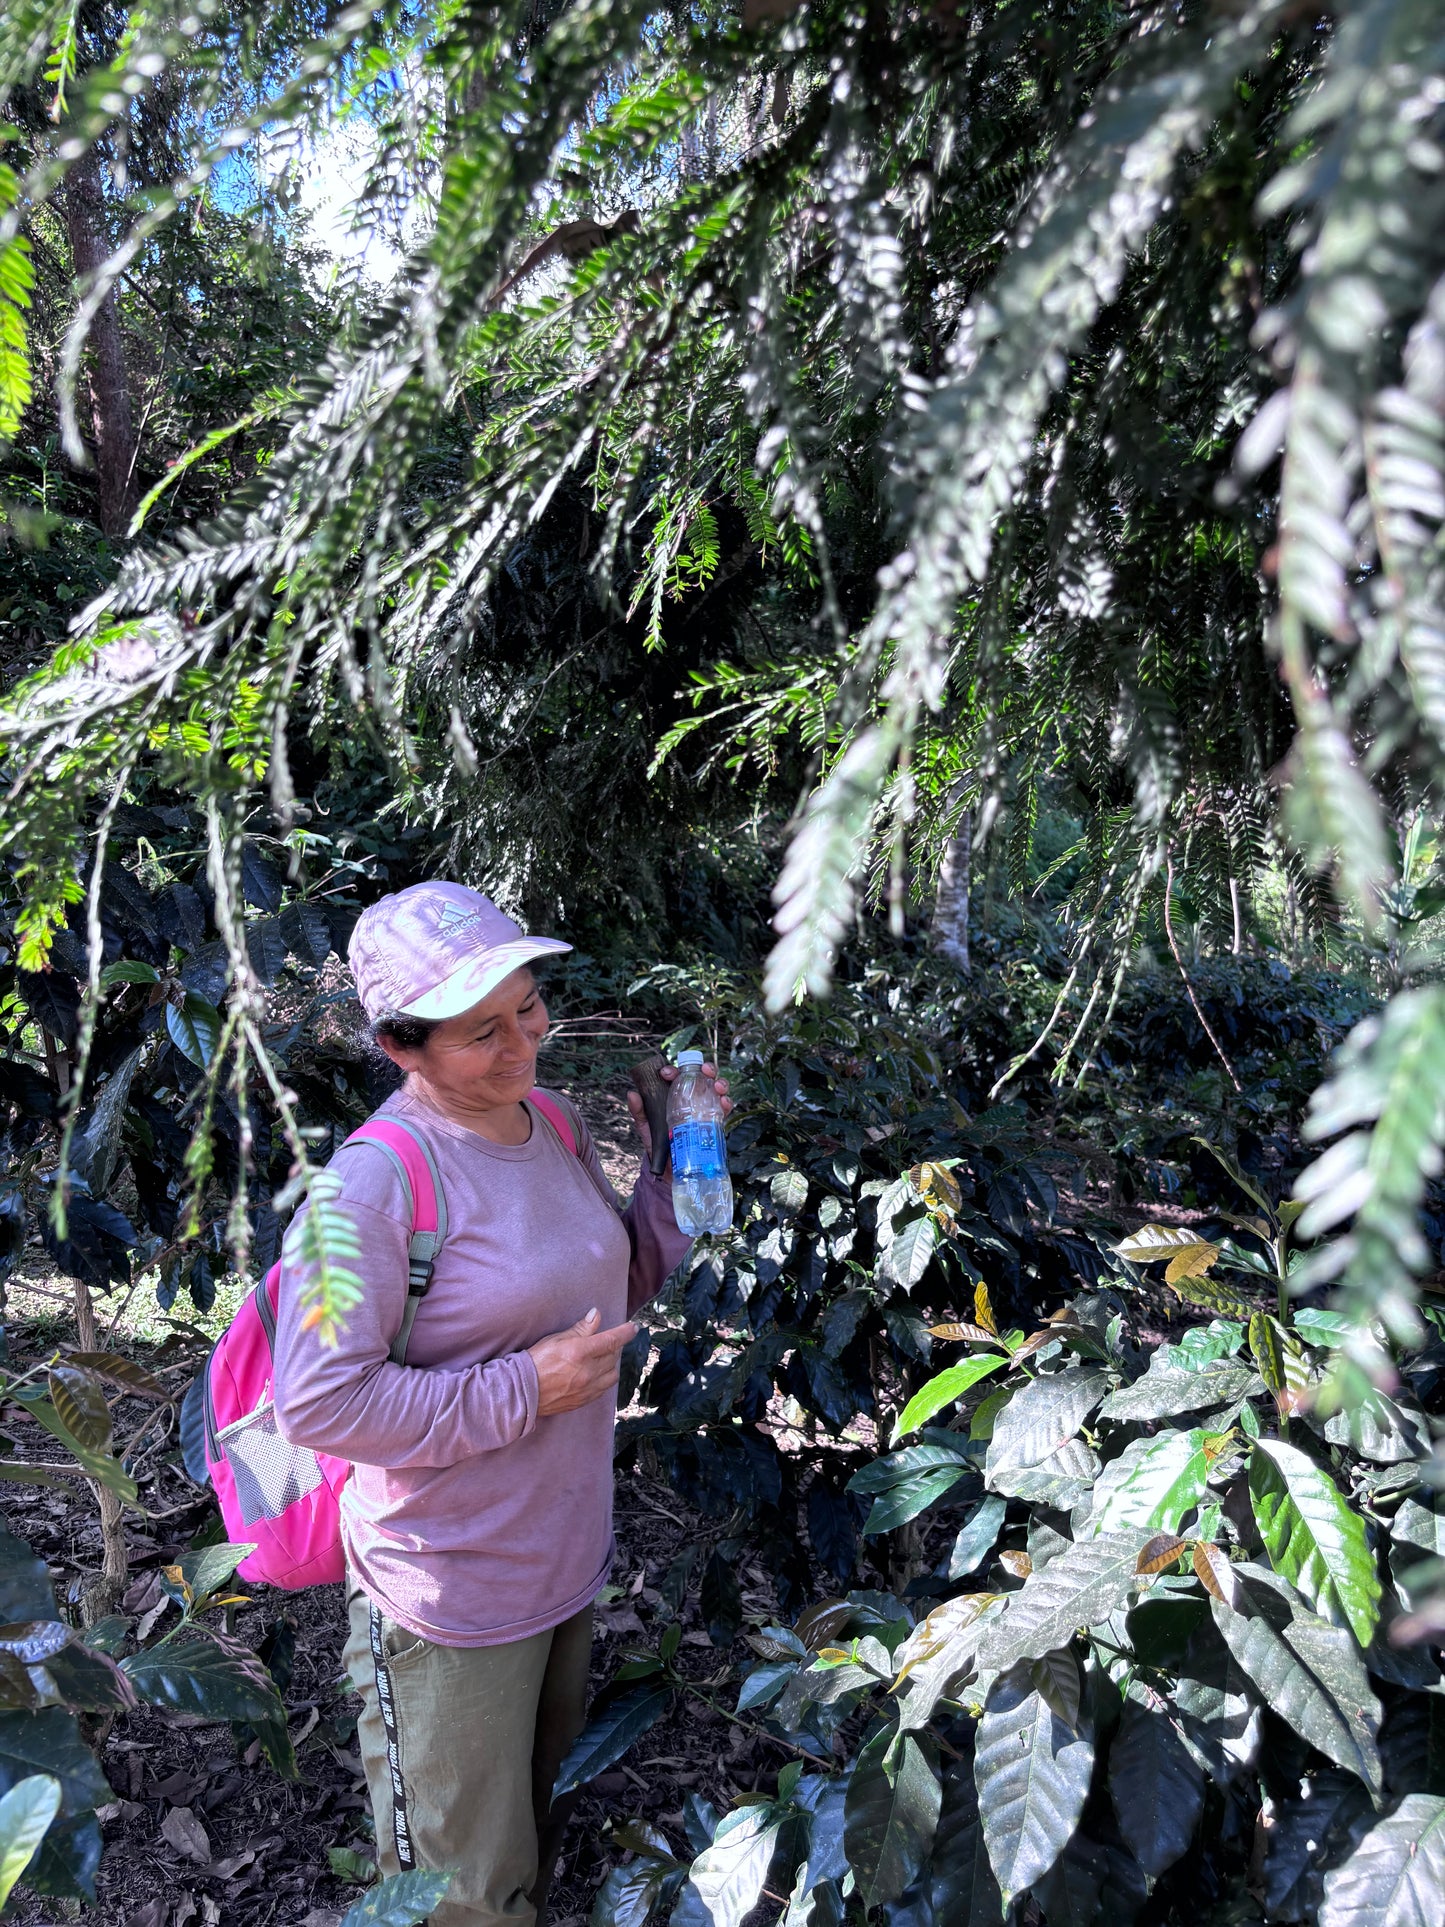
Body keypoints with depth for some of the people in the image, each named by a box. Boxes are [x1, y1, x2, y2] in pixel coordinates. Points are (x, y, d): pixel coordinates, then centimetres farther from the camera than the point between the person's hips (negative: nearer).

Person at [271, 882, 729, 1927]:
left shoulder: (556, 1122, -3)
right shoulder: (376, 1182, -27)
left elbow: (615, 1285, 10)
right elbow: (319, 1403, -26)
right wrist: (523, 1392, -25)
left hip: (570, 1554, 7)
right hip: (452, 1595, -7)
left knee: (536, 1828, 31)